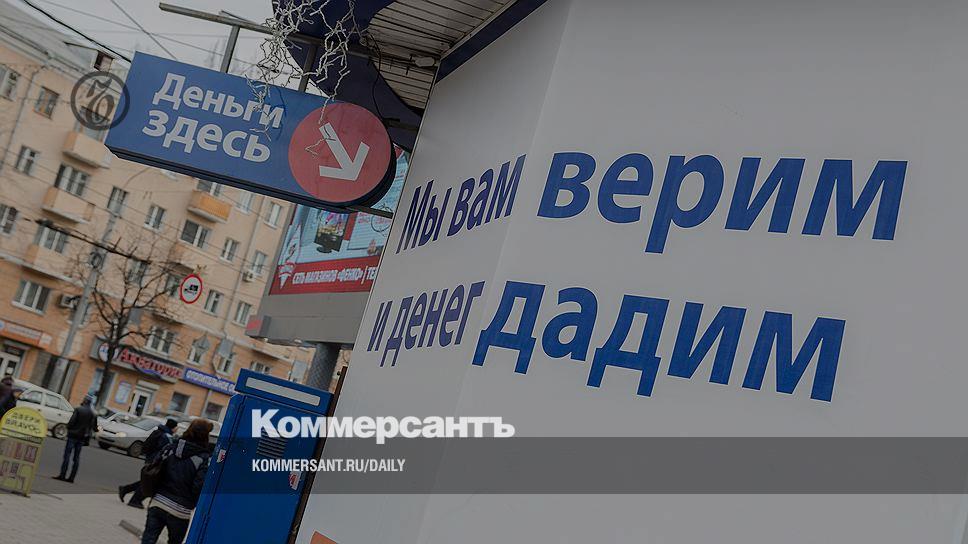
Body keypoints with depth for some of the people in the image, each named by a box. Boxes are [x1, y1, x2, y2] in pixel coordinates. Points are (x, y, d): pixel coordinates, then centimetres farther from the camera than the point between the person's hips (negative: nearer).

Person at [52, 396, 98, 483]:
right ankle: (71, 477, 7)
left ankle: (62, 475, -4)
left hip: (74, 435, -5)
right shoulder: (93, 414, 3)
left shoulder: (78, 409, -10)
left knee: (67, 455, -1)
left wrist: (68, 428, 3)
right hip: (83, 437, 5)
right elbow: (94, 427, 4)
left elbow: (72, 421, -14)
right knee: (77, 458, 8)